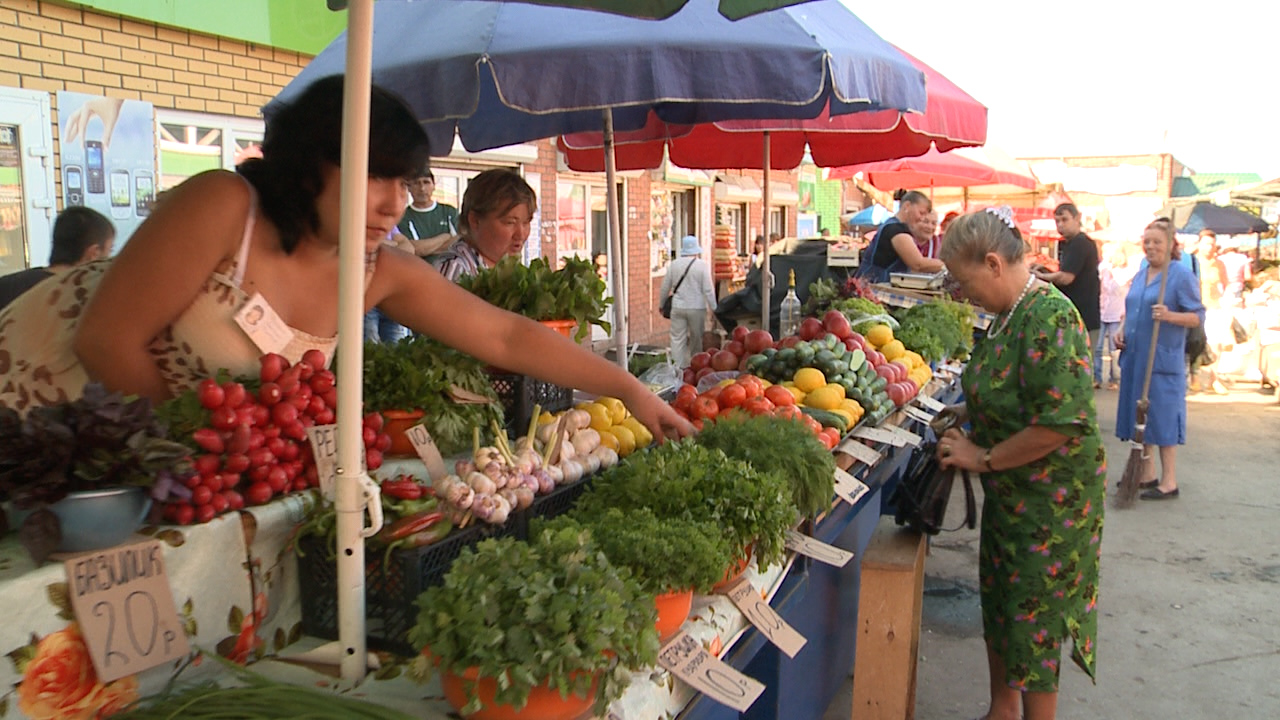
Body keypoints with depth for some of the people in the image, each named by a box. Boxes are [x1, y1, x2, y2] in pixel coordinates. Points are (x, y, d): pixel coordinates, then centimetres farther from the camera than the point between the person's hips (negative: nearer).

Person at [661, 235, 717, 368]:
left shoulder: (674, 265, 2)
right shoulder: (703, 266, -8)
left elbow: (665, 288, 8)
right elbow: (708, 290, -9)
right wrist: (713, 308, -1)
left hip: (678, 307, 2)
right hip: (697, 308, -2)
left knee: (677, 339, 5)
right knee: (697, 340, 11)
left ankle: (678, 368, 2)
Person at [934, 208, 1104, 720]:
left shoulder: (1050, 319, -24)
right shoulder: (1010, 314, 6)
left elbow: (1060, 422, -29)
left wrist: (983, 458, -20)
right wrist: (965, 412, 4)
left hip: (1051, 499, -10)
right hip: (1011, 493, 10)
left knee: (1032, 619, 3)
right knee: (998, 604, 20)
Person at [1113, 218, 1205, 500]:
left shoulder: (1182, 275, -8)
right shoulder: (1140, 276, 14)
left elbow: (1198, 316, -10)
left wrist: (1170, 316, -27)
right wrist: (1122, 331, 7)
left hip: (1163, 359, -7)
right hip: (1135, 356, 7)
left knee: (1162, 416, -3)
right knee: (1140, 414, 11)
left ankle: (1169, 482, 5)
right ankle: (1147, 474, 23)